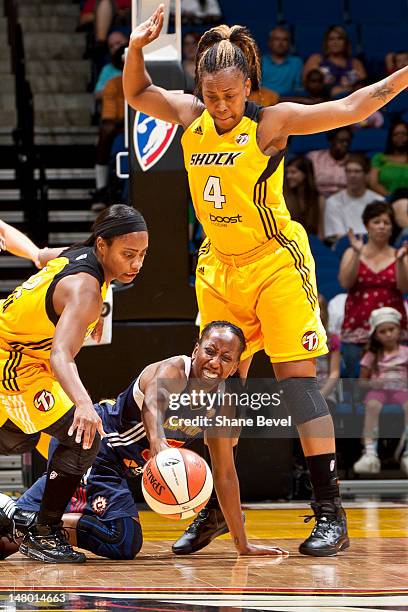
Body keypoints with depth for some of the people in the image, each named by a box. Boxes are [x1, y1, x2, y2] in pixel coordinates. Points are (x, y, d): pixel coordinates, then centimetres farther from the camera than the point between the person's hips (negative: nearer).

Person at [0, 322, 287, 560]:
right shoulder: (172, 371, -24)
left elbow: (225, 474, 7)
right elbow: (152, 401, -49)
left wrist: (242, 543, 7)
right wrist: (158, 442, -71)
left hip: (113, 467, 9)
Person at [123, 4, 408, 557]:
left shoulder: (271, 122, -14)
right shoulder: (192, 116, 0)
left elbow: (353, 107, -16)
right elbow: (138, 94, 14)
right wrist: (136, 48, -3)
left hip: (275, 265, -5)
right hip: (220, 268, 5)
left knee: (298, 380, -11)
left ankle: (331, 514, -11)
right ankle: (218, 508, 23)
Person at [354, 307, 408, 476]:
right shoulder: (372, 356, 14)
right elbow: (361, 381, 14)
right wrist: (372, 383, -7)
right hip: (378, 390, 0)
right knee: (372, 405, -37)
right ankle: (370, 452, -44)